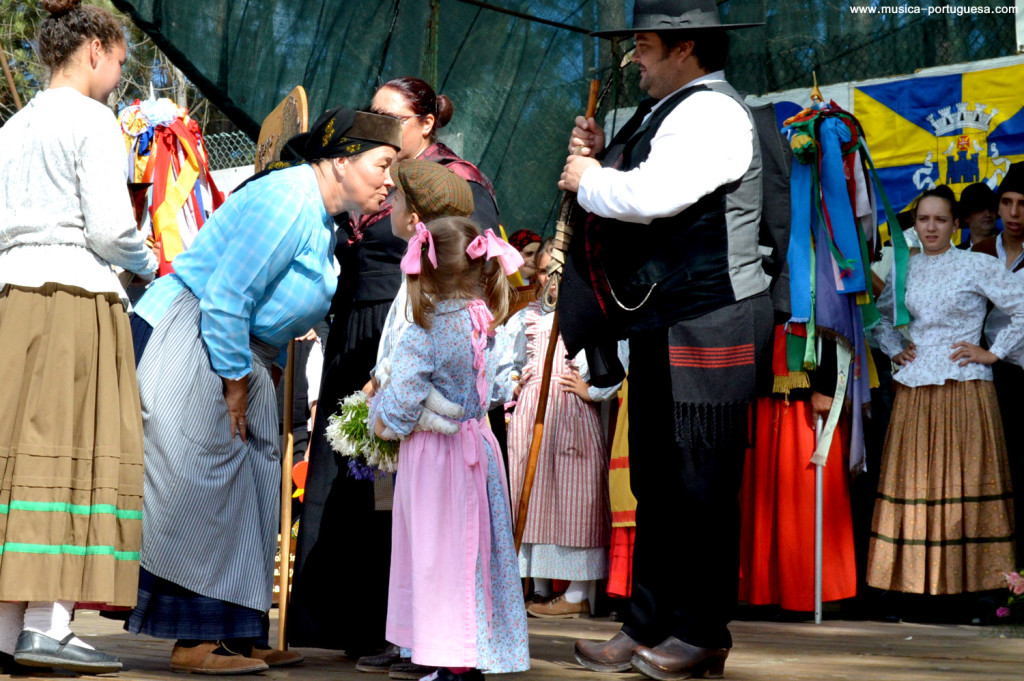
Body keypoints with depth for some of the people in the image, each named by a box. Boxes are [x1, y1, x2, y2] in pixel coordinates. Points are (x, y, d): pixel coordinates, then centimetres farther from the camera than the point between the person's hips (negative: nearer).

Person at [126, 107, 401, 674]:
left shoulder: (320, 221, 14)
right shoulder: (285, 201, -19)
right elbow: (226, 296, -23)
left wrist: (249, 378, 15)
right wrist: (234, 383, -17)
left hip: (240, 359, 11)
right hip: (189, 344, -11)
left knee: (250, 488, 9)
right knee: (201, 483, -11)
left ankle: (236, 633, 14)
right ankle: (196, 641, -6)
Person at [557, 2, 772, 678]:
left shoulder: (712, 111, -13)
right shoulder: (670, 112, 19)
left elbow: (651, 196, -25)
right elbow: (636, 197, 23)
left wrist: (589, 180, -7)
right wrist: (603, 157, 7)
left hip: (708, 328, -11)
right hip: (661, 324, 11)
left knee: (699, 484, -3)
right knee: (655, 482, 13)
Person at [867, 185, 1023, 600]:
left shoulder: (978, 266, -1)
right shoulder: (907, 270, 13)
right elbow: (880, 315, 28)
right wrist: (894, 350, 14)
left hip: (963, 389, -4)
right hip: (913, 391, 4)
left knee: (962, 482, -6)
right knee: (913, 483, 2)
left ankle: (968, 578, -4)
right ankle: (916, 579, 6)